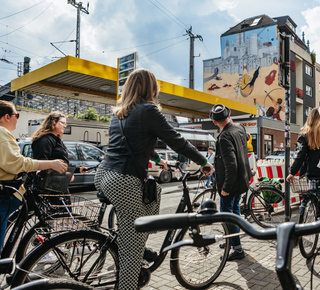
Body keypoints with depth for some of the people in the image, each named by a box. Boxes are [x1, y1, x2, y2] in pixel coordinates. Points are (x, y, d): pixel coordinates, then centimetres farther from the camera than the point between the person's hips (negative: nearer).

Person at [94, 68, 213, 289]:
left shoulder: (119, 112, 17)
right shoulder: (148, 110, -7)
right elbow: (177, 141, -5)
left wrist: (157, 159, 42)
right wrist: (203, 161, 9)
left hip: (104, 175, 9)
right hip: (124, 182, -9)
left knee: (155, 191, 28)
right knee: (132, 249, 0)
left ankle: (142, 248, 32)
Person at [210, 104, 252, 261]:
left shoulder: (225, 137, -26)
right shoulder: (240, 128, 2)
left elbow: (231, 165, -30)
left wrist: (226, 187, -22)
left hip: (231, 183, -9)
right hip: (241, 179, 9)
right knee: (235, 209, 22)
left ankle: (237, 248, 11)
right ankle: (232, 240, 39)